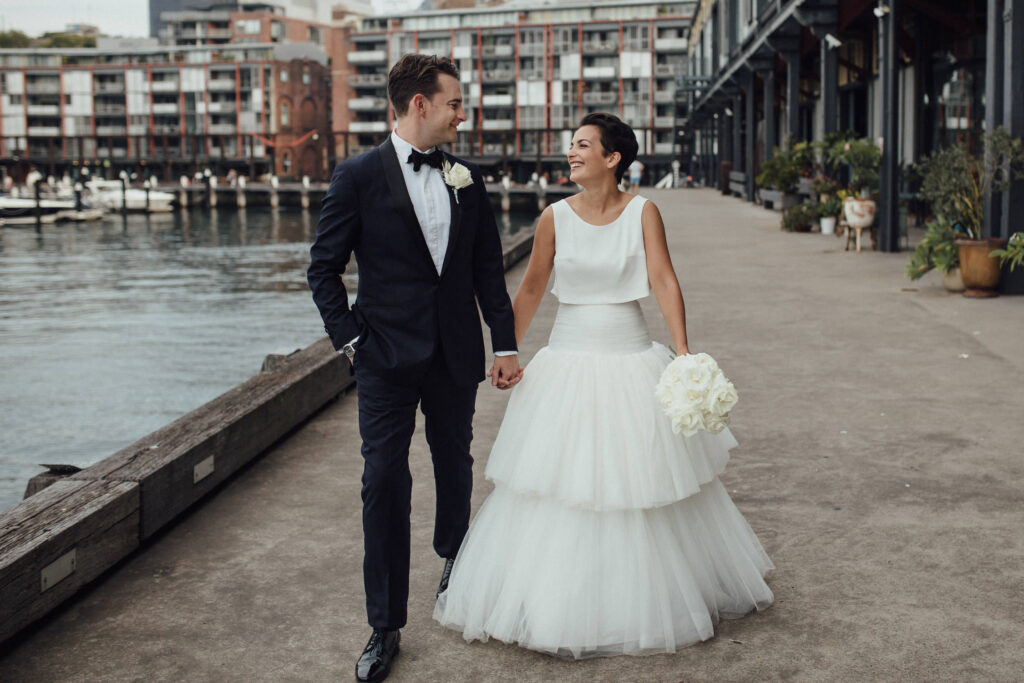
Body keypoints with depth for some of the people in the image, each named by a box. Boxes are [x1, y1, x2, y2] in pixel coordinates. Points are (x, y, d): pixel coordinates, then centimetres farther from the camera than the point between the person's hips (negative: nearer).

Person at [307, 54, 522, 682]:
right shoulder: (359, 177, -5)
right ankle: (386, 627, 3)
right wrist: (350, 338, -7)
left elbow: (489, 269, 8)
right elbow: (324, 268, -1)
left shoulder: (468, 179, 5)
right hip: (387, 359, -3)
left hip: (455, 355, 4)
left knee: (455, 465, 18)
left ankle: (454, 557, 46)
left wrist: (506, 345, 6)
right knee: (384, 482, -5)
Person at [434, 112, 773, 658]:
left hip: (632, 362, -1)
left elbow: (664, 282, -12)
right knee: (562, 483, 5)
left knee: (639, 480, 8)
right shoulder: (555, 217, -1)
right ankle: (559, 603, 23)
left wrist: (683, 354, -22)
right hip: (569, 362, 1)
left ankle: (647, 601, 29)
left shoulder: (643, 212, -4)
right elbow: (530, 289, 7)